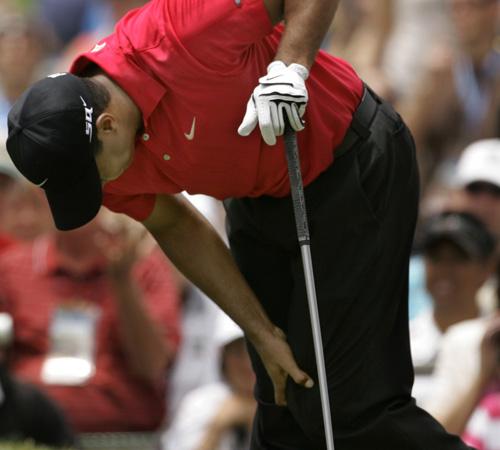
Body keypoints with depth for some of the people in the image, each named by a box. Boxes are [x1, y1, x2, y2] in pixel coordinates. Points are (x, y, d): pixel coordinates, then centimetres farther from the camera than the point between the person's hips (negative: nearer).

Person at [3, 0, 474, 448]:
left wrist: (289, 64, -38)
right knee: (282, 404, 11)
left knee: (348, 403, -10)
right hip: (260, 203, 7)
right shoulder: (87, 147, -13)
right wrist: (262, 333, 0)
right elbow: (177, 227, 2)